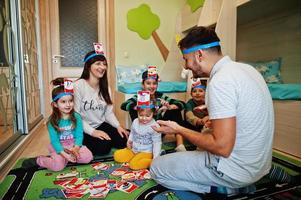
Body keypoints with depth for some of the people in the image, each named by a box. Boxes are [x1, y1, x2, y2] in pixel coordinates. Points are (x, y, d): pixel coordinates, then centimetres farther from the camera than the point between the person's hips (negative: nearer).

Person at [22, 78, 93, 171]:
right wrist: (64, 153, -28)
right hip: (58, 147, -2)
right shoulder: (52, 121, -11)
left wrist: (76, 148, -28)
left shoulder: (76, 117, -6)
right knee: (58, 165, -26)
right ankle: (38, 160, 2)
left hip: (73, 145, 2)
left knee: (88, 157, -20)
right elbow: (54, 140, -15)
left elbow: (79, 135, -10)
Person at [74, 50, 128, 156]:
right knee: (103, 147, -26)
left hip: (102, 125, 6)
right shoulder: (78, 86, -17)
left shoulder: (104, 86, 4)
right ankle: (85, 144, 6)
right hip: (84, 130, -5)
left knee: (124, 140, -11)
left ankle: (104, 141, 17)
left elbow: (109, 112, 4)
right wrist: (92, 132, -23)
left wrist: (118, 126, -11)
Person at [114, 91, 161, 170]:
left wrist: (155, 158, -19)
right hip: (133, 150, 7)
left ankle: (152, 162, -10)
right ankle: (134, 158, 0)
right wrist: (129, 141, 2)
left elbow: (157, 143, -15)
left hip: (146, 152, -6)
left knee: (134, 164, -28)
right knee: (117, 155, -3)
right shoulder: (135, 122, -2)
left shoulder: (154, 126, -19)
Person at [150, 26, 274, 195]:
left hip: (236, 169, -9)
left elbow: (222, 147, -27)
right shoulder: (245, 68, 3)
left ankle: (223, 188, -1)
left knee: (156, 168, 0)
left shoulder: (220, 81, -25)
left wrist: (178, 129, -16)